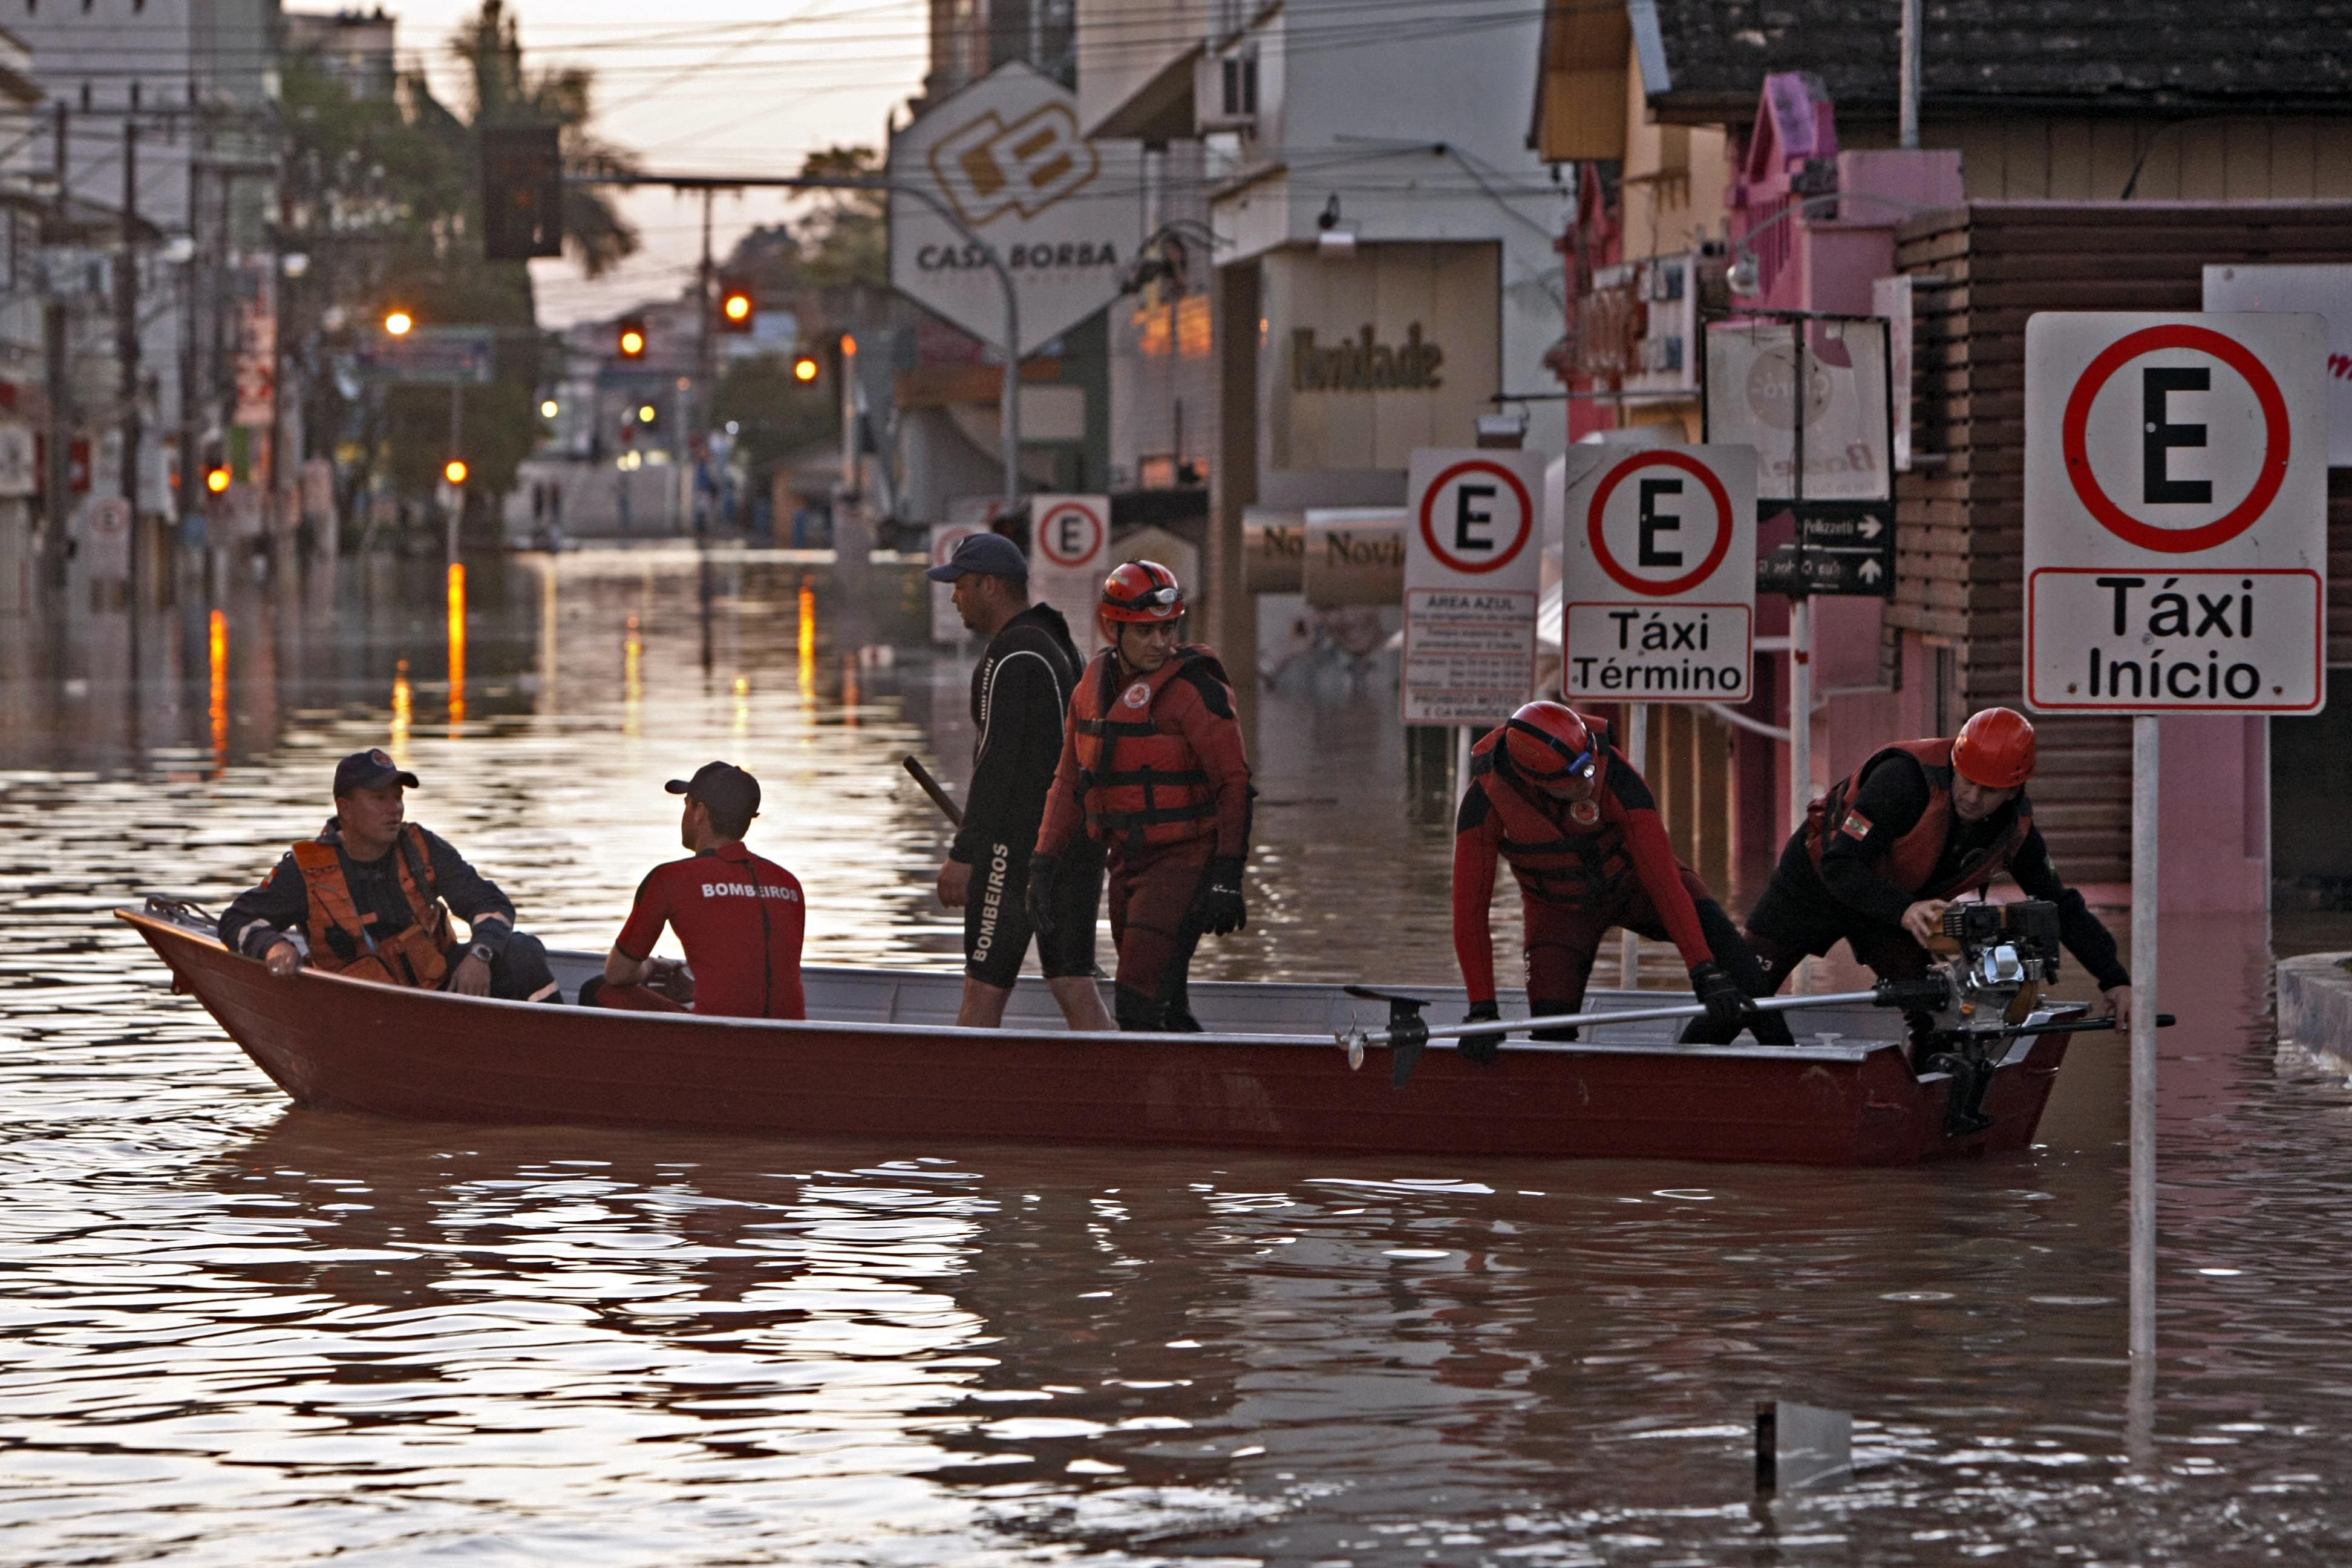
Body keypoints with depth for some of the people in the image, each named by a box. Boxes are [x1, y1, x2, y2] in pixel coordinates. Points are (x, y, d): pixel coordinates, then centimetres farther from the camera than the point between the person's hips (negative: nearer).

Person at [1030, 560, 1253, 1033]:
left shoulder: (1195, 690, -13)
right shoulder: (1096, 684, 10)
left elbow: (1234, 785, -15)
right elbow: (1071, 781, 17)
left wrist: (1226, 878, -20)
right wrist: (1045, 864, 12)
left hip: (1184, 863, -8)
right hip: (1128, 862, 8)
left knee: (1139, 1006, -15)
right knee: (1164, 1008, 12)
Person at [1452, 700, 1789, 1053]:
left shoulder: (1614, 774, -35)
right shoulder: (1486, 798, -31)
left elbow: (1662, 875, -38)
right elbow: (1470, 909, -26)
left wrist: (1706, 974, -45)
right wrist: (1483, 1008, -33)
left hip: (1629, 876, -1)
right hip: (1560, 910, 1)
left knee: (1709, 924, -27)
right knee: (1551, 1024, -16)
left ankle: (1779, 1048, -23)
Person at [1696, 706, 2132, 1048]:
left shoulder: (2014, 826, -19)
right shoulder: (1906, 778, -38)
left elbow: (2060, 904, -7)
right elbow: (1841, 866, -39)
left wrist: (2113, 978, -15)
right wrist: (1904, 911, -55)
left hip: (1904, 904, 5)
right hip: (1818, 879, -5)